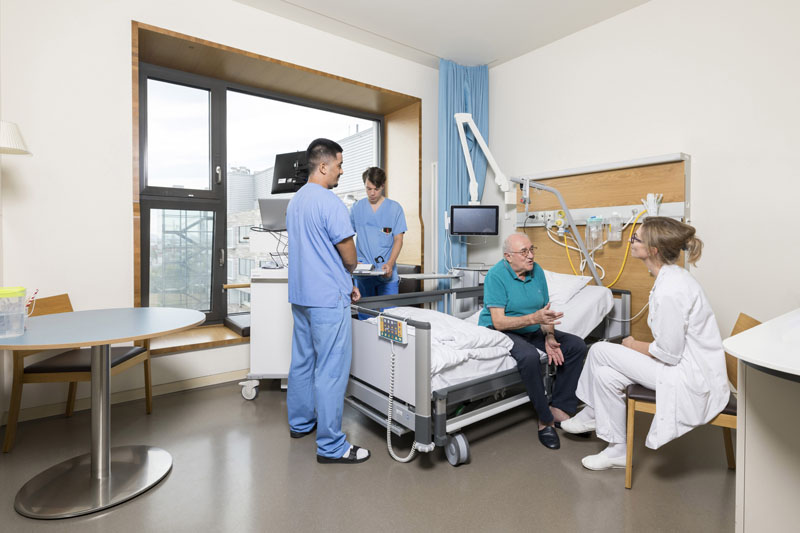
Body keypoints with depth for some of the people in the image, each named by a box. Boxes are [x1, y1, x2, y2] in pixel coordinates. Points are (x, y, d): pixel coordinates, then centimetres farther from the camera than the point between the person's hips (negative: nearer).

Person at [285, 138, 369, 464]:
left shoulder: (294, 202, 13)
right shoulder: (330, 203, -16)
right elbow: (349, 257, -13)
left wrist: (344, 285, 16)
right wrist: (349, 277, 11)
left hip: (300, 296, 10)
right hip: (327, 299, -9)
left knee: (302, 361, 19)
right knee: (331, 370, -2)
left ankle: (300, 423, 35)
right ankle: (331, 446, 9)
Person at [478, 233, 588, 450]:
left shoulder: (537, 271, 1)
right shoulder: (496, 275, -19)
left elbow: (545, 312, 5)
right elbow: (499, 321, -24)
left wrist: (549, 338, -12)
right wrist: (534, 318, -34)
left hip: (532, 331, 7)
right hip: (499, 331, -7)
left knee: (576, 345, -4)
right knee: (529, 356, -35)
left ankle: (560, 408, 0)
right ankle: (545, 419, -15)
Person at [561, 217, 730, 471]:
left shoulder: (670, 290, -28)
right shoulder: (673, 276, 4)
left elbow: (669, 353, -21)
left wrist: (634, 346, -4)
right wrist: (639, 345, 4)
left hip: (691, 380, -9)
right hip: (691, 367, 9)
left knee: (600, 351, -9)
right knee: (606, 374, 4)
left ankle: (592, 414, 15)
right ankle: (617, 449, 21)